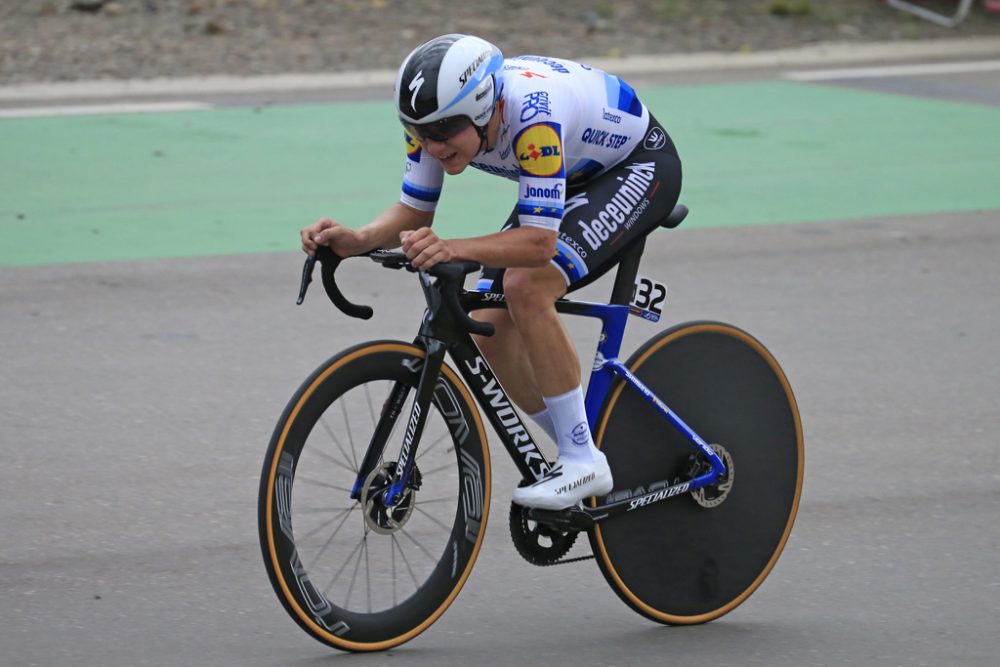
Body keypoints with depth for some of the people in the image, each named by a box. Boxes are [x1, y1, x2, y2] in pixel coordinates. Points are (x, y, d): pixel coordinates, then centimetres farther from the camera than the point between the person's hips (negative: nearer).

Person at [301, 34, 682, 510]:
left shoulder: (532, 115, -41)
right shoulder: (438, 115, -20)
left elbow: (539, 242, -42)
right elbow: (413, 211, -11)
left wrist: (452, 249, -57)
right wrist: (356, 240, -32)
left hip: (639, 164, -8)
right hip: (572, 177, 8)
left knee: (525, 287, -29)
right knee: (489, 327, -4)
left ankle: (584, 461, -18)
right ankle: (579, 456, 13)